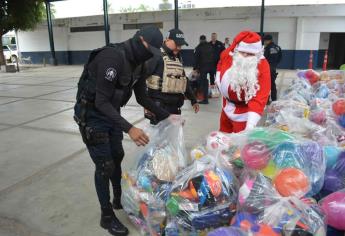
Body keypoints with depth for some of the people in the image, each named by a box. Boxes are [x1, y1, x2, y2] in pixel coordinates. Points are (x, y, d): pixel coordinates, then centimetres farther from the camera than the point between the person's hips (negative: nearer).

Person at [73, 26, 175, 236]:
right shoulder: (113, 57, -30)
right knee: (105, 166, -2)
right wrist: (129, 128, -41)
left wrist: (166, 116, 3)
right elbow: (101, 102, -32)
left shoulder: (138, 63, -1)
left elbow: (142, 97, 8)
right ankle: (107, 217, 18)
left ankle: (119, 200, 39)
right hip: (91, 114, -8)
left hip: (111, 113, 8)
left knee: (117, 157, 18)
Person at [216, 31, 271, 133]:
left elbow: (260, 97, -35)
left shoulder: (262, 66, -28)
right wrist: (218, 80, 4)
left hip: (243, 111, -5)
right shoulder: (227, 54, -13)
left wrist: (251, 124, -44)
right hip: (227, 105, 6)